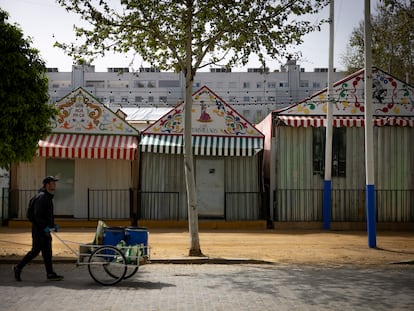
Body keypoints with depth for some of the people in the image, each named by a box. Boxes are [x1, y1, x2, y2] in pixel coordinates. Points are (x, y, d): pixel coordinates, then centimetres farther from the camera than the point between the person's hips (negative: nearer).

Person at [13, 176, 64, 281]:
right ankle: (18, 268, 11)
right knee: (35, 251, -3)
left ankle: (50, 274, 10)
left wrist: (53, 225, 14)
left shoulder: (48, 197, 15)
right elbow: (37, 215, -22)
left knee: (47, 252, 8)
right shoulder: (42, 197, -16)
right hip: (38, 229, -10)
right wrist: (44, 226, -25)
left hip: (45, 229, 10)